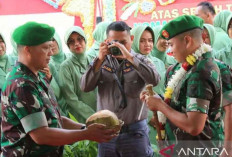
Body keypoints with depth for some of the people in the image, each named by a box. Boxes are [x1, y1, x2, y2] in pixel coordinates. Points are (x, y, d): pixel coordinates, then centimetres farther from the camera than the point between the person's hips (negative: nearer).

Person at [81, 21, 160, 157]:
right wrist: (100, 60, -14)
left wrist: (129, 57, -22)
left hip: (135, 132, -2)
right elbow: (85, 87, -6)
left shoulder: (141, 61, 1)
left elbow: (155, 80, -19)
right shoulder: (102, 62, 6)